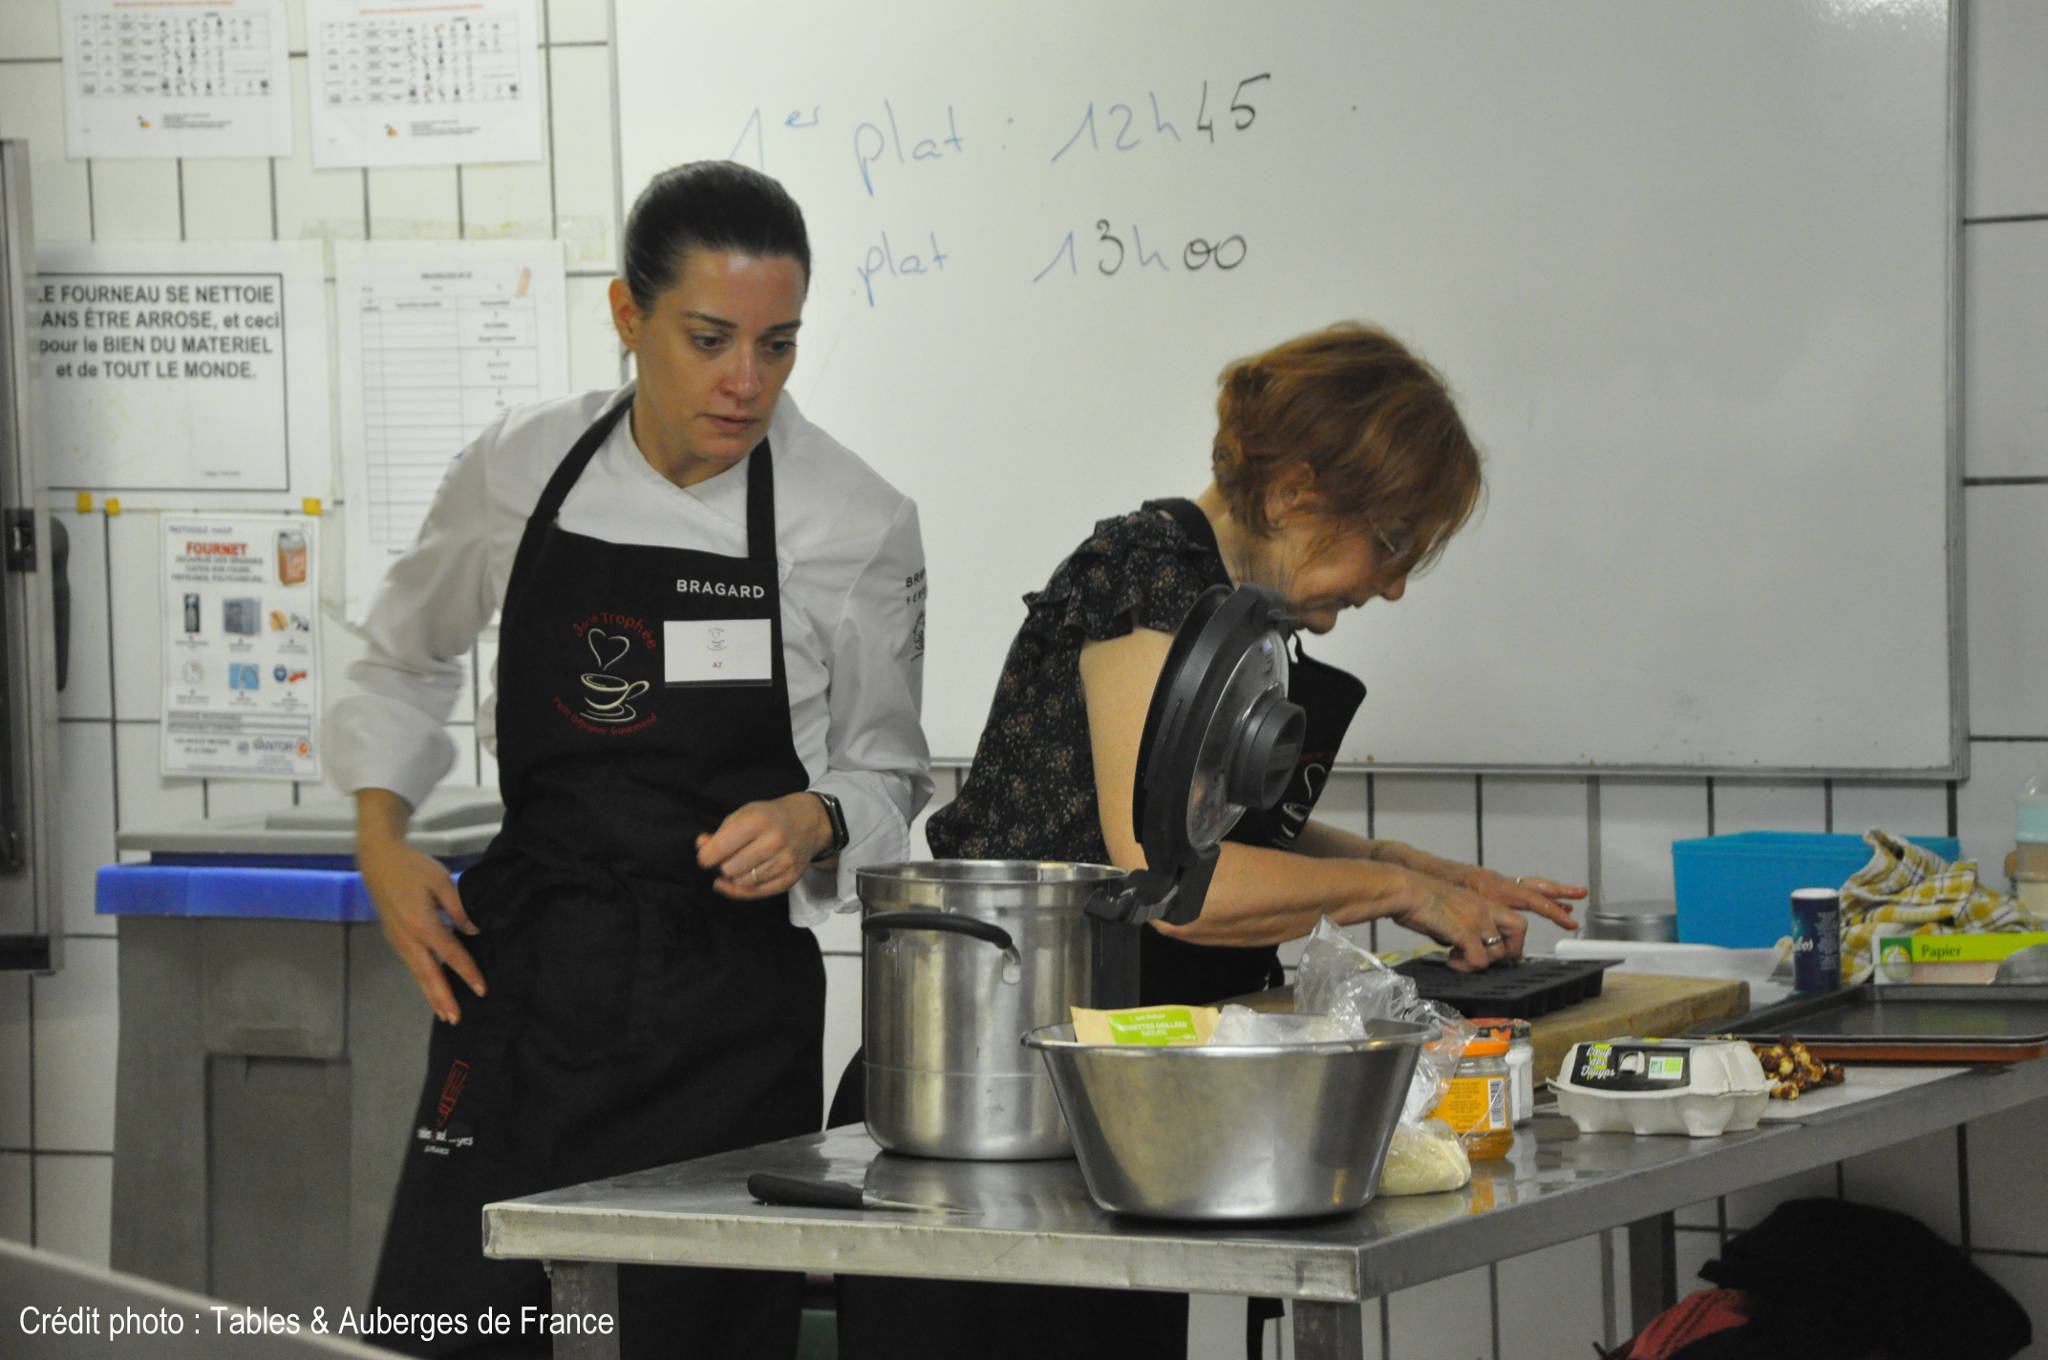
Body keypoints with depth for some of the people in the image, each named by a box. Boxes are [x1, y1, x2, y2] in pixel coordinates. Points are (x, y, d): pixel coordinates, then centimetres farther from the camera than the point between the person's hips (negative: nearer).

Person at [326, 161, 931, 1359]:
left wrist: (811, 821, -16)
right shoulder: (519, 472, 0)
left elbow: (888, 776, 5)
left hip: (729, 996, -1)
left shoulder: (858, 524, -5)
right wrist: (384, 843, 4)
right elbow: (406, 660, 18)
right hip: (523, 968, 2)